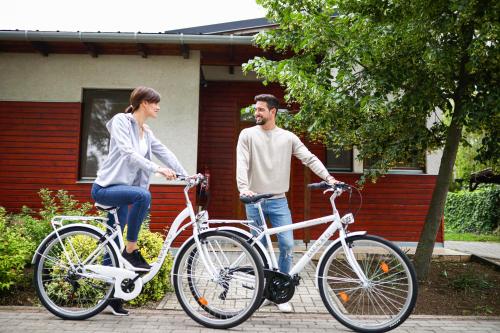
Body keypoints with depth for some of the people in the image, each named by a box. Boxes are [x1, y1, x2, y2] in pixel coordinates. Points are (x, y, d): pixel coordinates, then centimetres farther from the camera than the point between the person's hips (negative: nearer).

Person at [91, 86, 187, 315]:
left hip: (120, 190, 8)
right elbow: (127, 153, -22)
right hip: (105, 187, -7)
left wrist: (185, 175, -2)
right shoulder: (121, 120, -9)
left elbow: (165, 153, 9)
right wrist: (157, 169, -30)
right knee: (142, 195, -35)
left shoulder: (147, 133, 13)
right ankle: (131, 250, -20)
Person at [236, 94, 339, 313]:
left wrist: (328, 177, -15)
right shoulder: (248, 134, 1)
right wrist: (243, 186, -27)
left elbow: (309, 159, -1)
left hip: (279, 201, 1)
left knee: (287, 245, -7)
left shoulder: (288, 137, 4)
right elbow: (242, 162, -10)